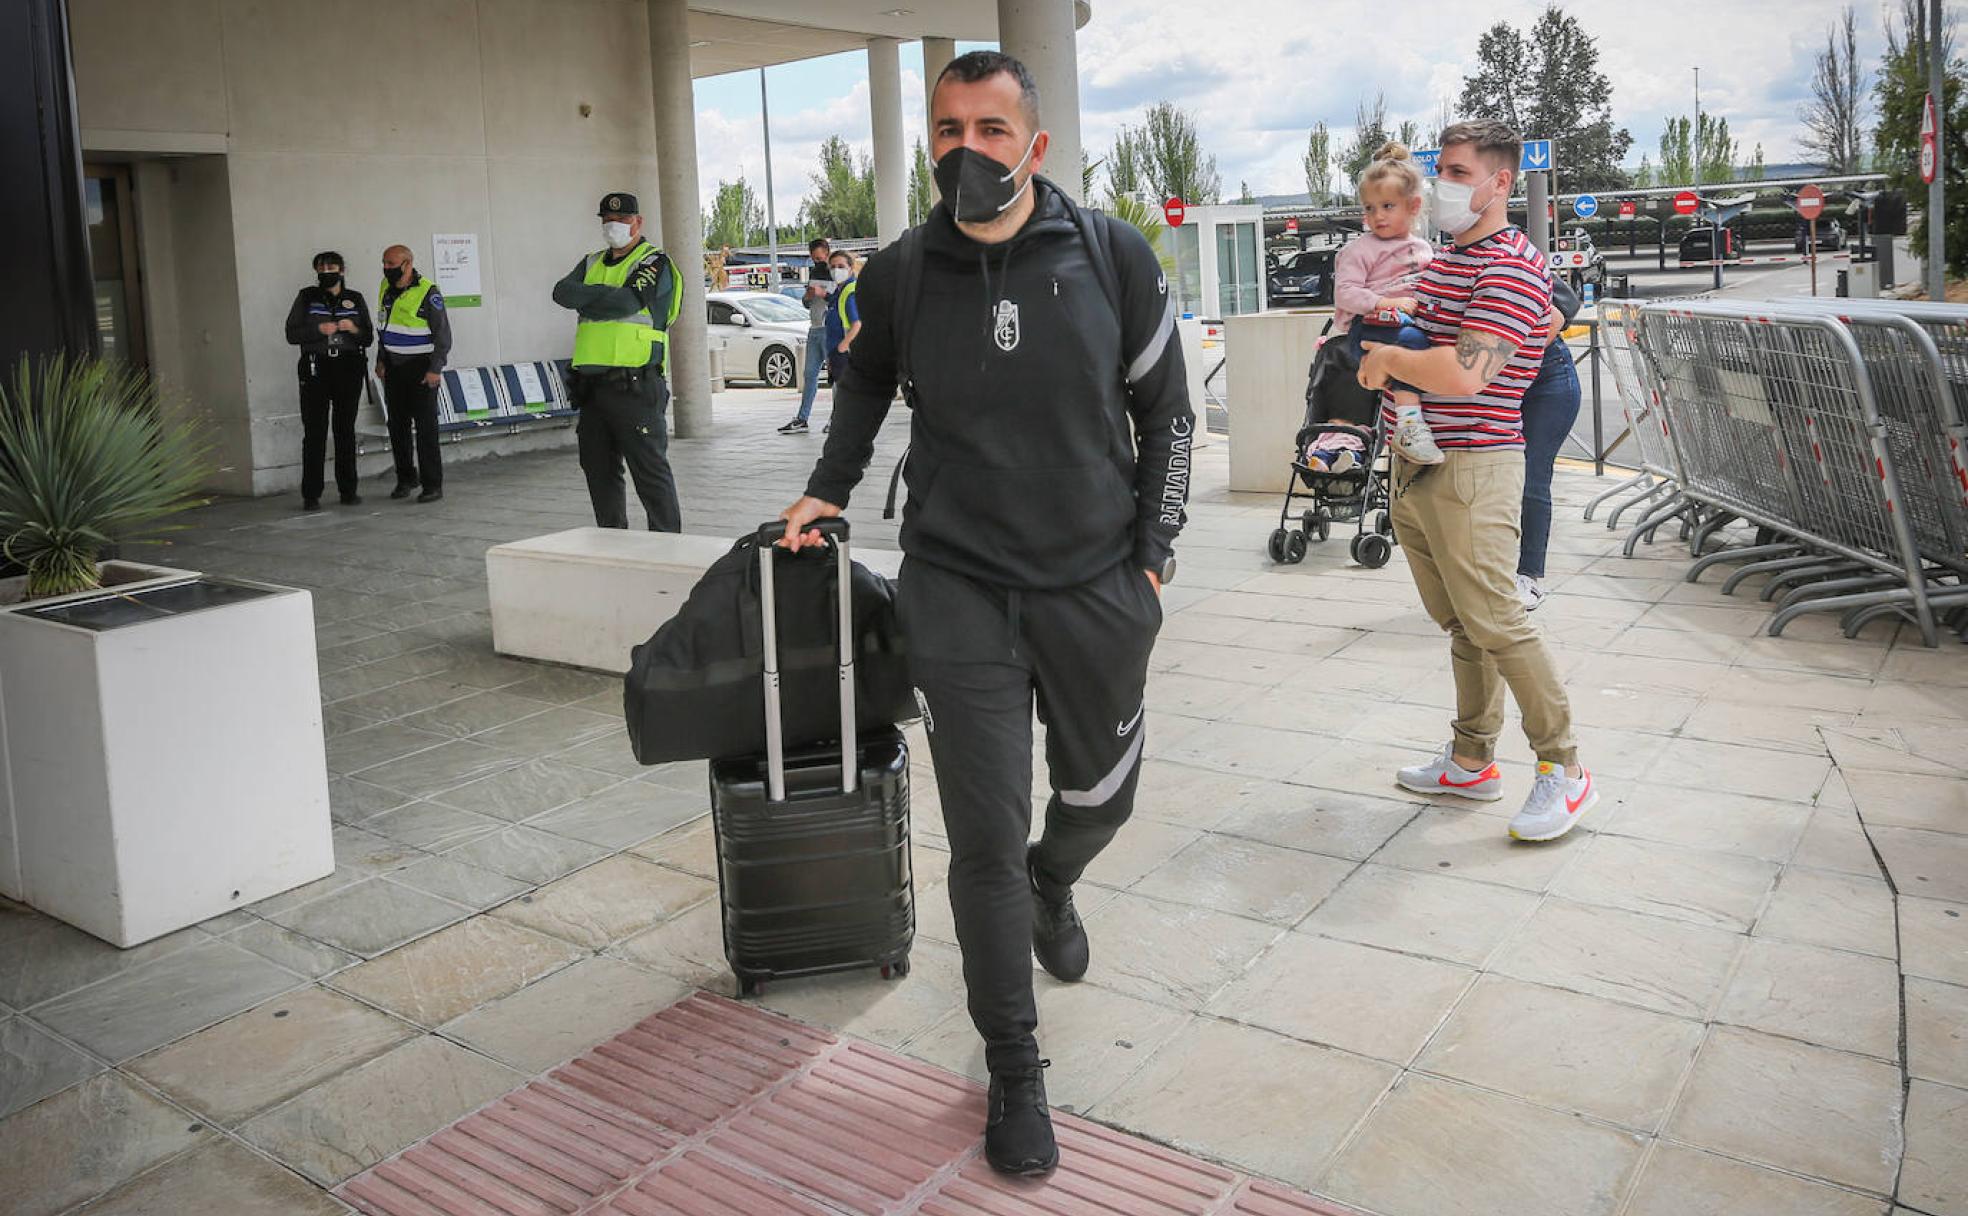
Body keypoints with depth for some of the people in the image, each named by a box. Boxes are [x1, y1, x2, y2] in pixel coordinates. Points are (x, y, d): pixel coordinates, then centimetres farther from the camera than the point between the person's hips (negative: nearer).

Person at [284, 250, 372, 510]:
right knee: (314, 432, -4)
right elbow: (292, 333, 1)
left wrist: (354, 329, -9)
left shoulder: (355, 298, 11)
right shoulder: (306, 297, 6)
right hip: (316, 369, -2)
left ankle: (348, 490, 12)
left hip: (348, 369, 2)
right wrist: (319, 330, -14)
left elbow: (369, 337, 11)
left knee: (345, 430, 6)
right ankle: (311, 495, -2)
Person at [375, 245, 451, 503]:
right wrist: (381, 360, 17)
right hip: (393, 366, 7)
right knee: (397, 425, 10)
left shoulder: (428, 292, -13)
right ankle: (406, 478, 22)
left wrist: (435, 369, -16)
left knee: (426, 427, -7)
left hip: (420, 368, -7)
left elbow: (443, 333, -12)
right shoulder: (386, 288, 9)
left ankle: (433, 485, -3)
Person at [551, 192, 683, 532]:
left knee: (650, 472, -6)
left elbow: (627, 301, -17)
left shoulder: (654, 263, -1)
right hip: (592, 385, 7)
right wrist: (604, 295, -9)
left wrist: (585, 300, -4)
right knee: (599, 472, 12)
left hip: (635, 387, -7)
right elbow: (562, 292, 4)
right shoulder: (592, 263, 21)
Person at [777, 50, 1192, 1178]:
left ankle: (1053, 883, 56)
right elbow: (866, 380, 21)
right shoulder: (899, 275, -2)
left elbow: (1166, 412, 4)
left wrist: (1153, 555, 0)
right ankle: (1015, 1071, 16)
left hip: (1099, 582, 1)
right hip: (959, 587, -1)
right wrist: (829, 491, 16)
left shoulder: (1114, 256, -4)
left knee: (1101, 796, 18)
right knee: (986, 837, -2)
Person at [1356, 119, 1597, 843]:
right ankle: (1471, 762, 24)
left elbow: (1464, 374, -26)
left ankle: (1563, 768, 5)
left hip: (1471, 468, -9)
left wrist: (1387, 358, -10)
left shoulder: (1513, 269, -14)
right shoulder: (1440, 261, 16)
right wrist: (1373, 342, 7)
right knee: (1458, 624, 14)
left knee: (1494, 622, -7)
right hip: (1413, 465, 9)